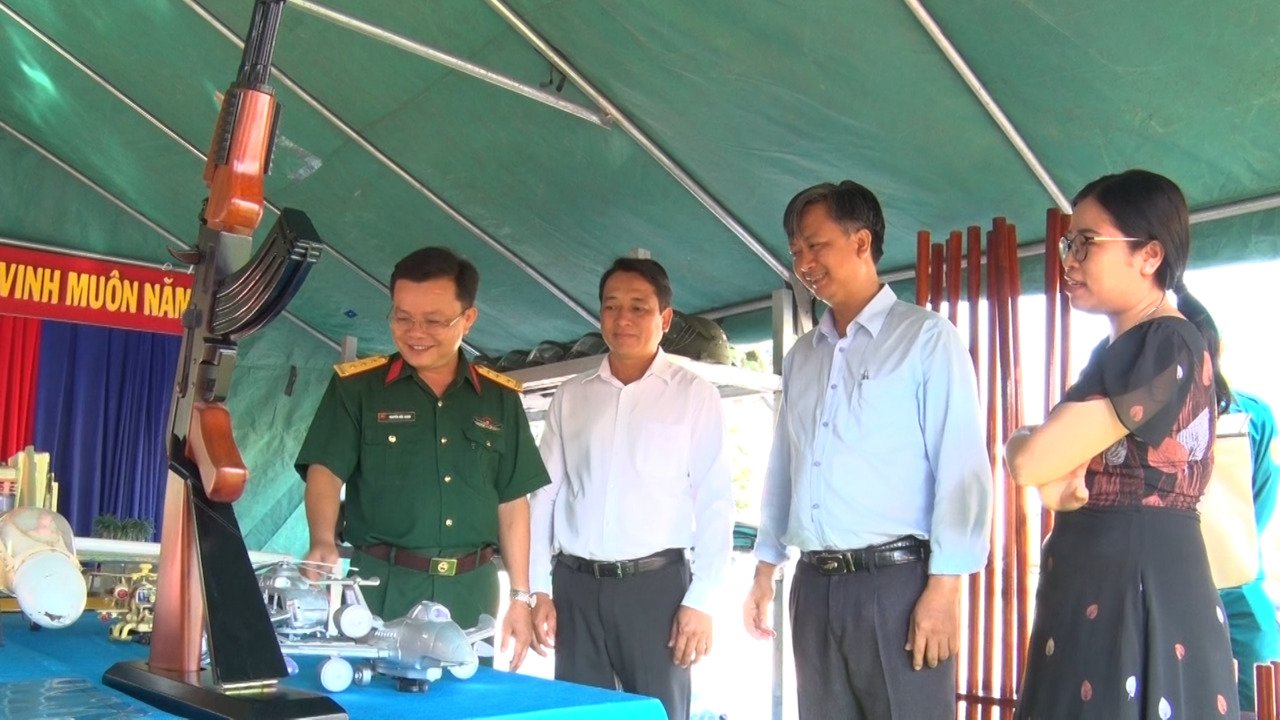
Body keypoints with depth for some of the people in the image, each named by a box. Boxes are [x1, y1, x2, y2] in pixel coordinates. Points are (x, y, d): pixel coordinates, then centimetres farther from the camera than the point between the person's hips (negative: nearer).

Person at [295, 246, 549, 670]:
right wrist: (324, 543, -27)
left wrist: (520, 596, 7)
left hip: (471, 593, 3)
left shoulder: (499, 399, 9)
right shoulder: (356, 386, 1)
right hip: (382, 588, -2)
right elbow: (325, 471, -7)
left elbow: (512, 502, 11)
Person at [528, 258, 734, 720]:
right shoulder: (569, 396, 10)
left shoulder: (694, 395, 1)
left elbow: (715, 505, -3)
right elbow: (545, 496, 9)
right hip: (576, 585, 3)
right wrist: (540, 590, 3)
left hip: (656, 583, -3)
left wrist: (701, 600, -9)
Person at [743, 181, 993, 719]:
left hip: (896, 581, -5)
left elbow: (961, 467, -9)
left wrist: (944, 586, -15)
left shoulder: (926, 338, -3)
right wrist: (765, 568, 16)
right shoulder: (801, 357, 16)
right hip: (814, 586, 6)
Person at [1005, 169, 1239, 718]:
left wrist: (1018, 443, 0)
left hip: (1141, 586, -9)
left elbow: (1029, 461, -22)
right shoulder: (1117, 350, 15)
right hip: (1092, 588, 9)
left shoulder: (1167, 345, -16)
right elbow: (1054, 478, 12)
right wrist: (1057, 481, -10)